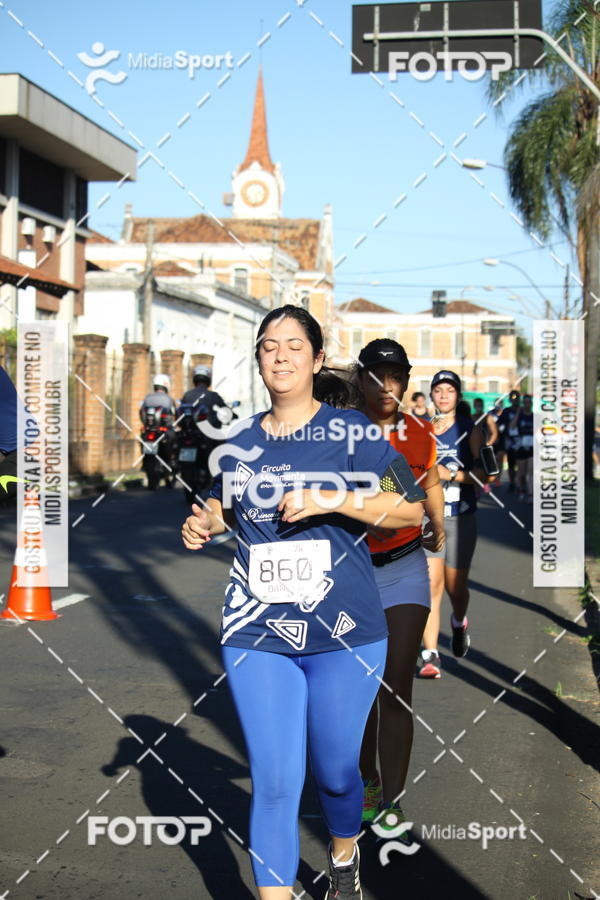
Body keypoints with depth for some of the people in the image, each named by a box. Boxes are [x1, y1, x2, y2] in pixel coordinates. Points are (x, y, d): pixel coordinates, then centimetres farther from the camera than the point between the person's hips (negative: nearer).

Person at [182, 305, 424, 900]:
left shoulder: (351, 431, -3)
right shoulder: (240, 441, 8)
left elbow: (412, 508, -7)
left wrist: (330, 499, -19)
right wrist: (203, 526, 4)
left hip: (344, 633, -2)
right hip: (256, 634, 2)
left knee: (336, 772, 13)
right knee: (273, 784, -1)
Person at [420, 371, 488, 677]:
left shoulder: (470, 430, 1)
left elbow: (485, 474, -6)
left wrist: (452, 474, -17)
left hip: (461, 518, -1)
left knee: (455, 586, 9)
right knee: (430, 585, -11)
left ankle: (459, 623, 44)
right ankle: (430, 656, -9)